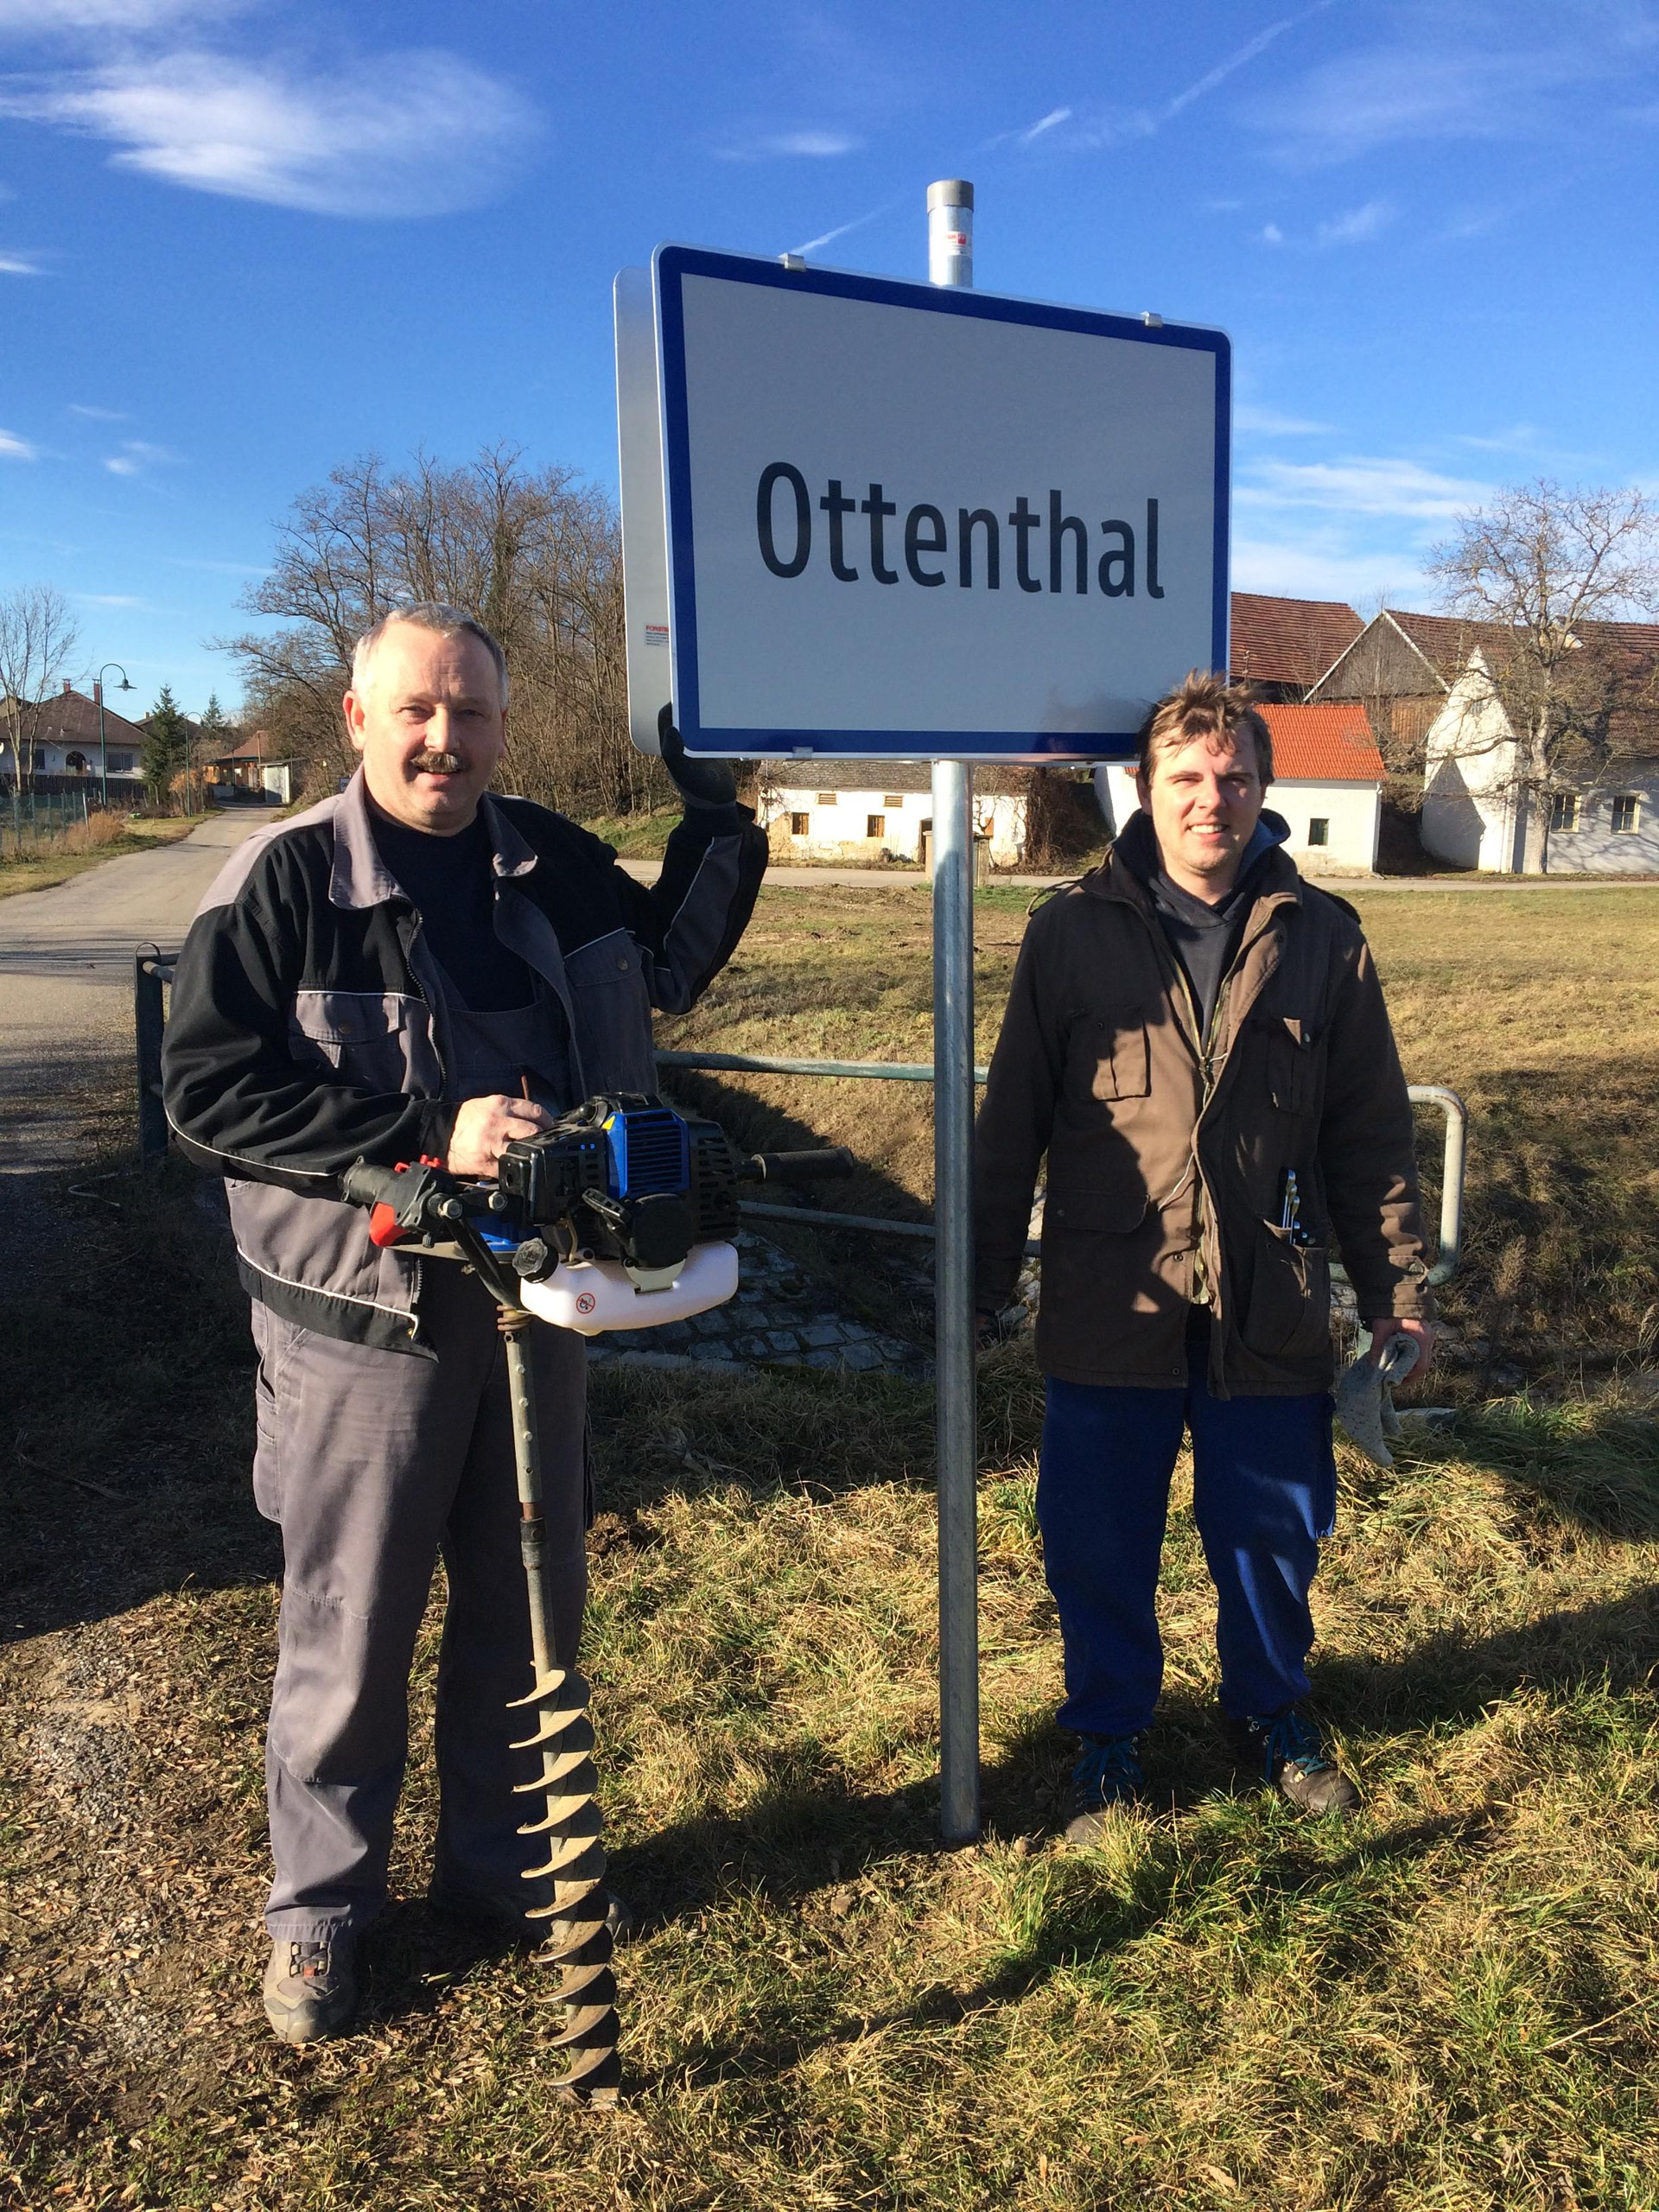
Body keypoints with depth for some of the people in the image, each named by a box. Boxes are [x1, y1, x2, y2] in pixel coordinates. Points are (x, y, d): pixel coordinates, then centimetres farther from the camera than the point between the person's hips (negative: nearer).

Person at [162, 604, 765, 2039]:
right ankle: (320, 1908, 32)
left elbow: (666, 966, 21)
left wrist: (720, 827, 9)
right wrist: (429, 1138, -25)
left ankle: (498, 1860, 40)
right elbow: (208, 1091, -16)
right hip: (369, 1314, -5)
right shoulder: (287, 880, -11)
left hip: (539, 1298, 5)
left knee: (533, 1603, 17)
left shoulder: (557, 865, 4)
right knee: (351, 1627, 8)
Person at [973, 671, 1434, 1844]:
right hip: (1109, 1308, -1)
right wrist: (983, 1279, 2)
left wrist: (1396, 1287, 5)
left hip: (1271, 1310, 1)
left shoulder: (1321, 937, 2)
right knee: (1099, 1549, 10)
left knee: (1274, 1535, 17)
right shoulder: (1074, 930, -2)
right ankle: (1109, 1735, 34)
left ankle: (1274, 1708, 43)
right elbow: (1014, 1117, 1)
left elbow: (1371, 1132, 6)